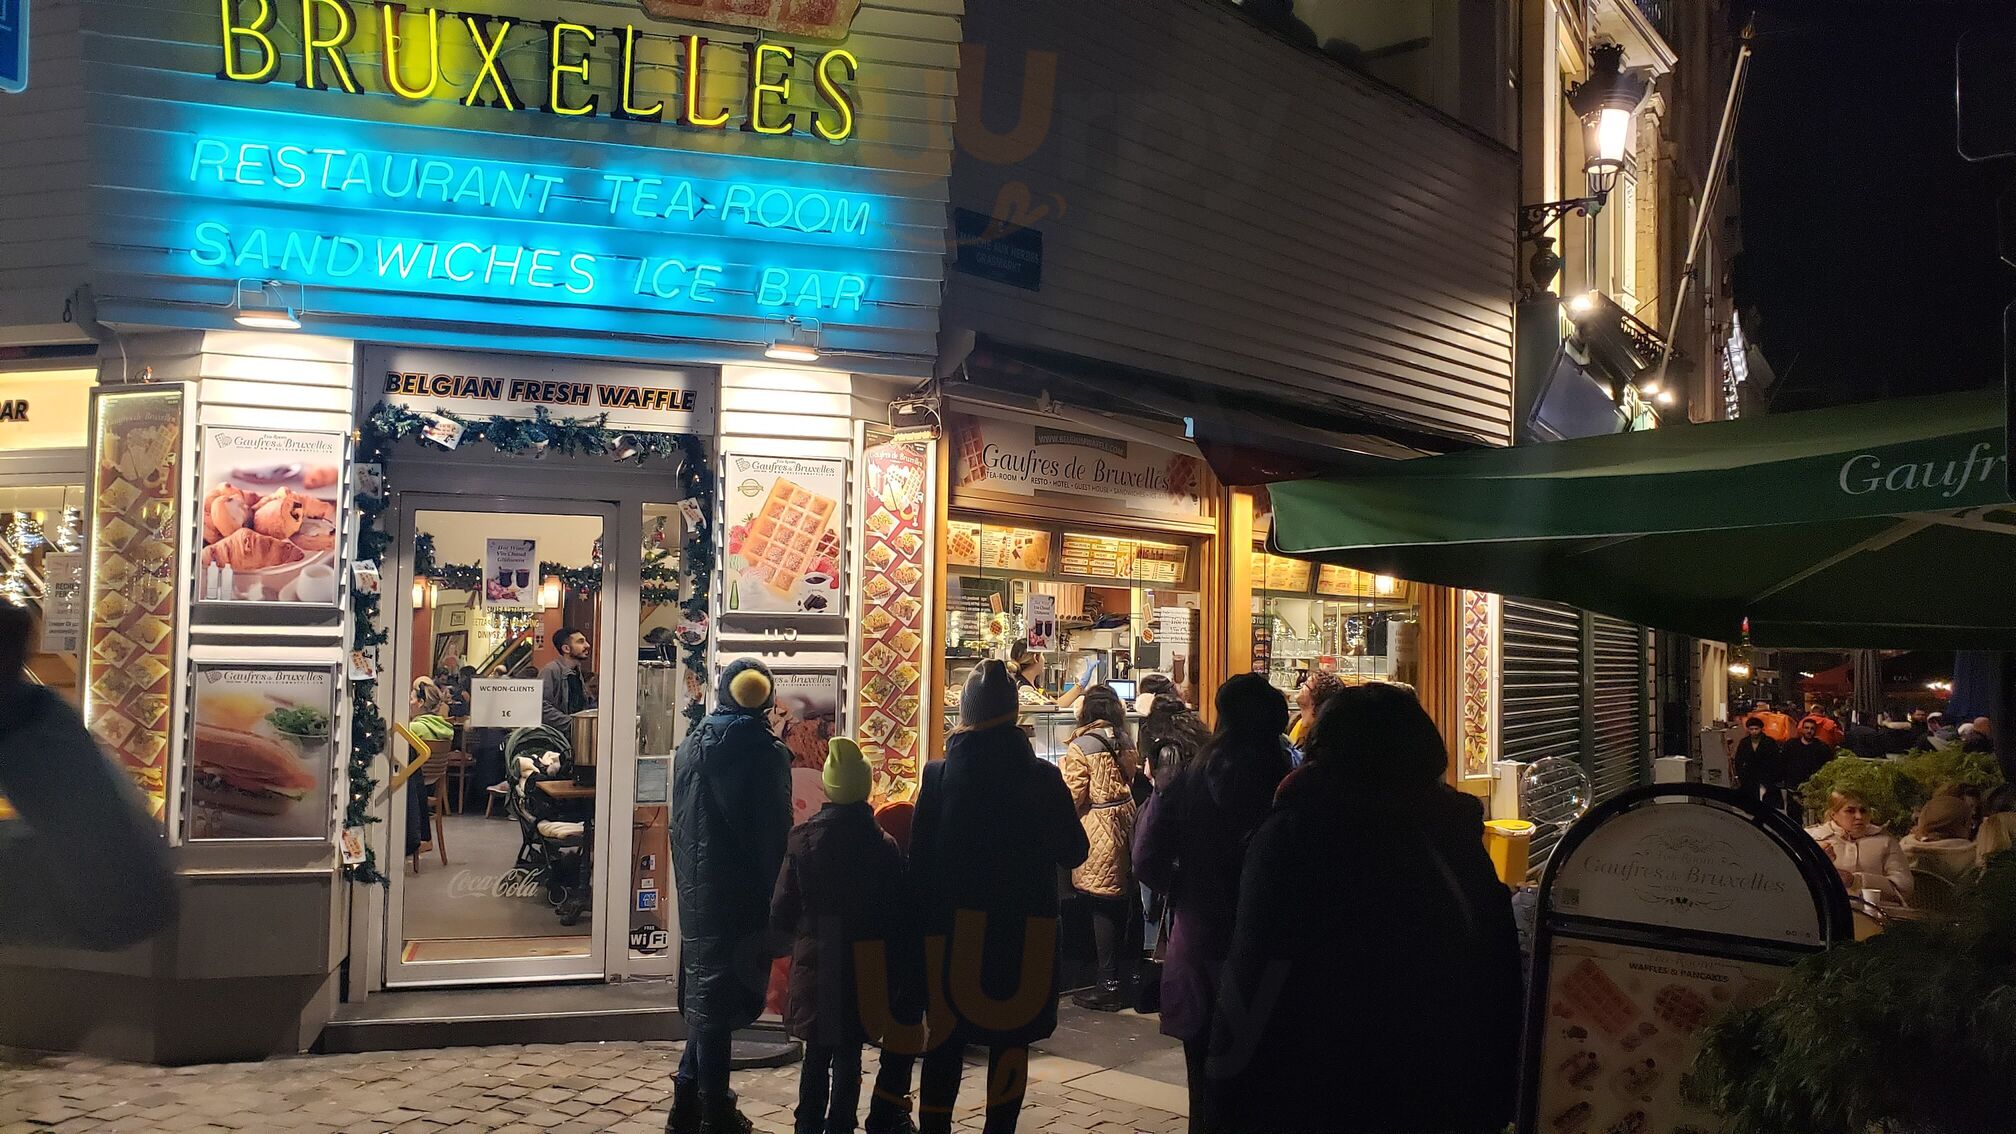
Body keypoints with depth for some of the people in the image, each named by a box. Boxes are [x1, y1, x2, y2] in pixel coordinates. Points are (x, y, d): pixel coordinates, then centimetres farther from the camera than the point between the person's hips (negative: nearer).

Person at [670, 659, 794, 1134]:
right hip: (743, 899, -5)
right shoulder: (767, 754, -14)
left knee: (705, 1001, 17)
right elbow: (776, 835, -12)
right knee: (719, 1005, 2)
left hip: (696, 894, 5)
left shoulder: (690, 746, 4)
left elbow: (679, 825, 10)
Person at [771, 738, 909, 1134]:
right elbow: (896, 913, -5)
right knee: (848, 1056, 8)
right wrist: (885, 949, 11)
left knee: (816, 1052, 16)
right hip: (863, 966, -1)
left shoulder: (803, 839, -7)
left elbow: (781, 910, -5)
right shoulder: (884, 847, -10)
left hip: (814, 963, 1)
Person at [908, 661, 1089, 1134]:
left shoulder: (939, 775, -7)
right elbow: (1073, 851, 0)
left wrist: (924, 919, 2)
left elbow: (920, 859, -6)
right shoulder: (1042, 777, -8)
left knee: (946, 1041, 11)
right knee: (1010, 1039, 11)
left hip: (954, 927, 1)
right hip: (1023, 932, 0)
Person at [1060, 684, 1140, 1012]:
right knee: (1119, 906, 16)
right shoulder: (1127, 743, 7)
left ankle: (1108, 985, 3)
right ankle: (1120, 977, 27)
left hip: (1098, 836, -7)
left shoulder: (1081, 748, -13)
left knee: (1101, 908, -1)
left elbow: (1072, 797, -14)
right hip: (1125, 827, 7)